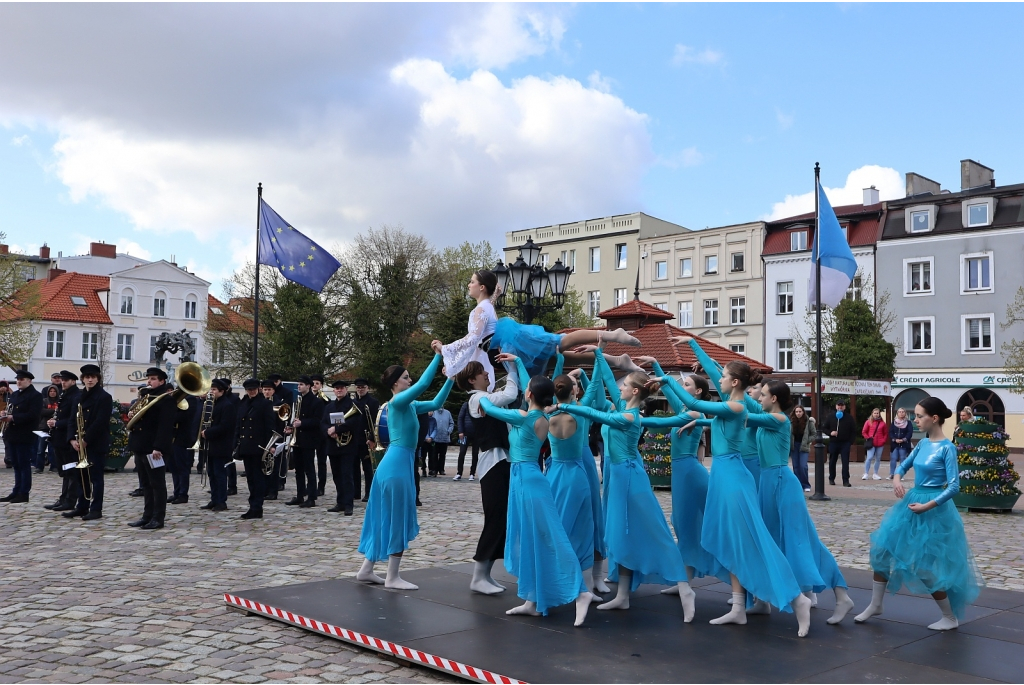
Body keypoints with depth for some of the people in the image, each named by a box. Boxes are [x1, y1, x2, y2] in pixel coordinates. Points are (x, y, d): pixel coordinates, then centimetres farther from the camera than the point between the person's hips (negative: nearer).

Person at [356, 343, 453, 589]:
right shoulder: (397, 401, -11)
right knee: (398, 519, -3)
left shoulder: (409, 405, 14)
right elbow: (423, 383, -22)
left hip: (398, 464, 9)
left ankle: (366, 570, 21)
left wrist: (451, 378, 10)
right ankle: (392, 577, 5)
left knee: (387, 518, 14)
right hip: (396, 465, -9)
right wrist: (438, 354, -17)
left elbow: (436, 403, 17)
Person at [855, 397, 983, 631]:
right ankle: (875, 605, 21)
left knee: (927, 567, -1)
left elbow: (954, 486, -19)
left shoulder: (947, 448, -15)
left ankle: (950, 617, 19)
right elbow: (904, 464, 18)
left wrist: (928, 506, -24)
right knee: (883, 550, 8)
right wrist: (896, 479, -4)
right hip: (912, 502, 8)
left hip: (934, 510, -8)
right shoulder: (923, 443, 5)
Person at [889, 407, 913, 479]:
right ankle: (891, 474, 1)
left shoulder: (908, 423, 5)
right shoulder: (893, 422, 11)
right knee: (893, 459, -2)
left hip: (904, 444, -1)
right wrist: (895, 439, -13)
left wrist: (903, 439, -18)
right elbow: (890, 432, 3)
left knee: (902, 459, 0)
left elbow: (910, 433, -5)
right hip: (894, 444, 2)